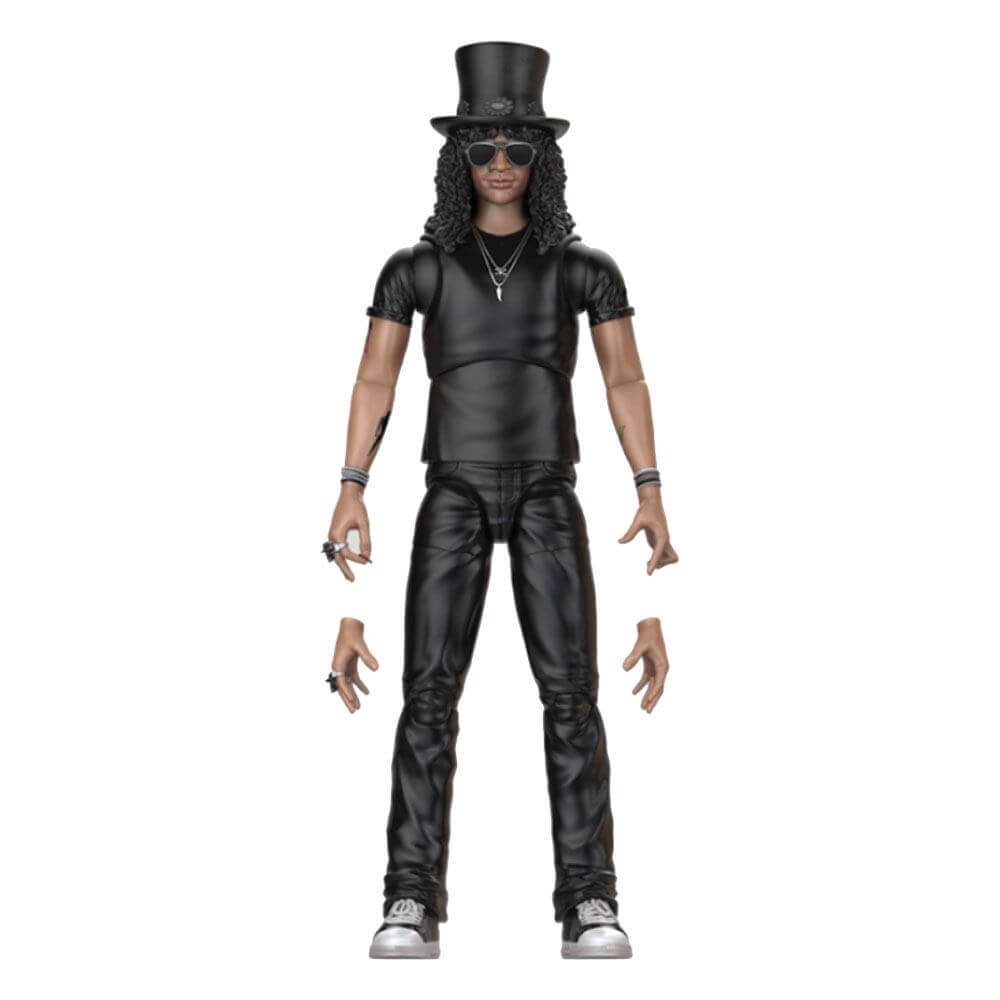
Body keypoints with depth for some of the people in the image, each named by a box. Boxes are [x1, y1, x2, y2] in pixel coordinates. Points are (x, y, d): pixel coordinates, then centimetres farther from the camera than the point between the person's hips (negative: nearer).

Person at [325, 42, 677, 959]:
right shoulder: (415, 267, 8)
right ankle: (413, 906, -10)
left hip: (547, 497, 0)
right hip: (455, 497, 0)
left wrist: (651, 494, -9)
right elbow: (375, 383, 3)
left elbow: (627, 383, 3)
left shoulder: (586, 267, 8)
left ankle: (590, 905, -11)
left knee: (571, 693, -13)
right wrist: (351, 492, -9)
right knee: (429, 694, -12)